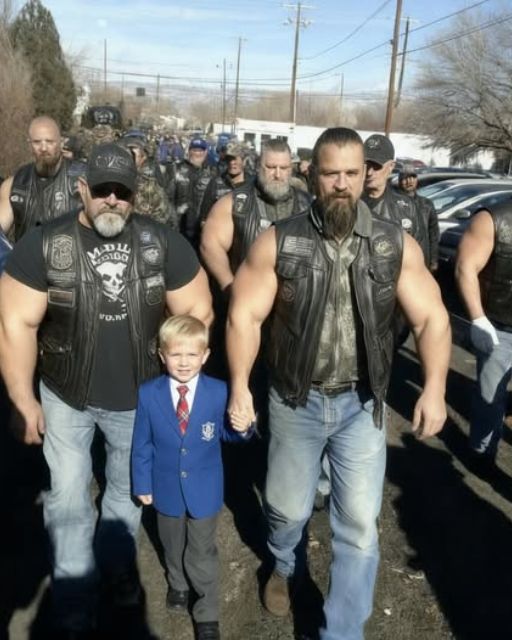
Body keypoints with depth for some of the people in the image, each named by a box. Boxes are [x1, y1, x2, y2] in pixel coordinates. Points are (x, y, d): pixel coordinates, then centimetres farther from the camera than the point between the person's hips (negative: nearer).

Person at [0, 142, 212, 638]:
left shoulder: (163, 242, -10)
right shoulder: (43, 244, -14)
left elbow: (196, 311, -3)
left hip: (140, 398, 2)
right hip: (65, 397, -1)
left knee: (128, 490, 20)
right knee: (67, 501, 10)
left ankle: (117, 565, 47)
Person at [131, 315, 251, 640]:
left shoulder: (220, 392, -17)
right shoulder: (148, 394, -13)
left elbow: (225, 434, -4)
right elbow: (142, 445, -5)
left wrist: (242, 428, -26)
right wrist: (143, 484, 0)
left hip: (204, 489, -2)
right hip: (167, 489, 2)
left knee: (202, 554, 13)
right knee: (173, 546, 26)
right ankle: (178, 584, 55)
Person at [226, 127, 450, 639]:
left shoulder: (396, 245, -6)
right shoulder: (279, 242, -9)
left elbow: (432, 318, -4)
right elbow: (244, 315, -7)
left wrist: (434, 388, -16)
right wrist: (239, 385, -13)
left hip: (361, 404, 1)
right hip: (295, 402, 0)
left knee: (358, 525, 4)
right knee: (288, 507, 17)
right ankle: (285, 566, 53)